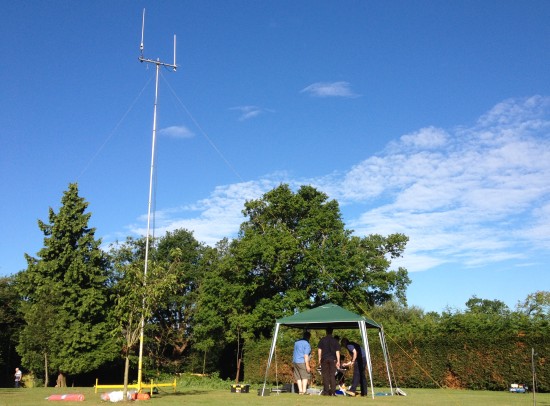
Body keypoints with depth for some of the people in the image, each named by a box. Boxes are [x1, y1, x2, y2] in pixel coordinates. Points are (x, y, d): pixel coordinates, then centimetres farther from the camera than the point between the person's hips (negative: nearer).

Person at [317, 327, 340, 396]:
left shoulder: (322, 340, 4)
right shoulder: (335, 341, 5)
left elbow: (319, 350, 1)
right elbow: (337, 351, 2)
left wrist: (319, 359, 7)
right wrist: (338, 361, 3)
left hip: (324, 359, -1)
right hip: (333, 359, 1)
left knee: (325, 376, 3)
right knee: (332, 376, 3)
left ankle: (326, 392, 1)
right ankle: (333, 392, -1)